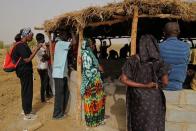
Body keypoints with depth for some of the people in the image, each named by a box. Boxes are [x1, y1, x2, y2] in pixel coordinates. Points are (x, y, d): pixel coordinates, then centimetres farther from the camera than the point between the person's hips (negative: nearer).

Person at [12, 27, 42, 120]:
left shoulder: (23, 45, 11)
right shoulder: (21, 46, -19)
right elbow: (27, 60, -23)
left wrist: (34, 51, 11)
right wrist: (36, 50, -22)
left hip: (26, 71, 10)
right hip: (25, 71, -10)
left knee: (27, 91, 18)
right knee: (27, 92, -1)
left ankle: (27, 110, 32)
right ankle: (27, 114, 10)